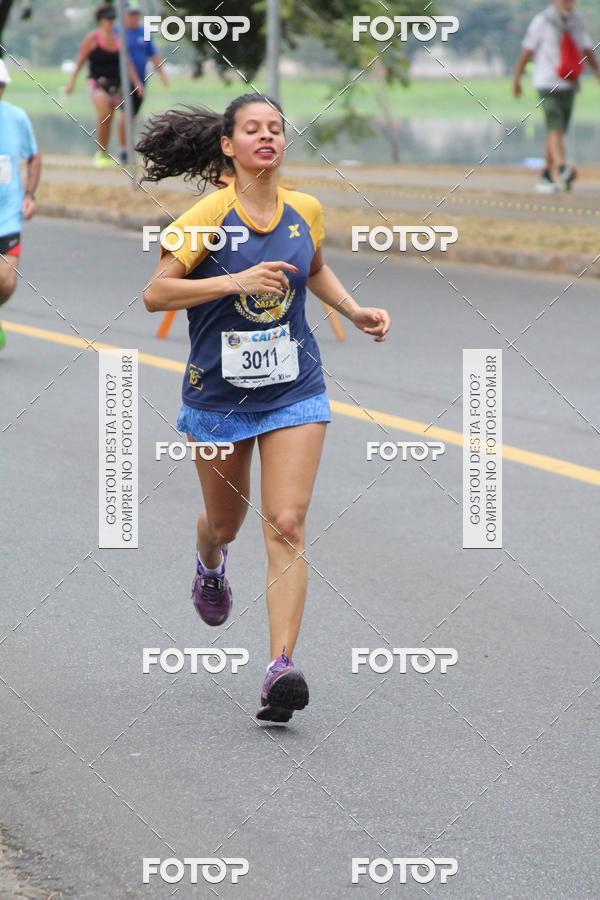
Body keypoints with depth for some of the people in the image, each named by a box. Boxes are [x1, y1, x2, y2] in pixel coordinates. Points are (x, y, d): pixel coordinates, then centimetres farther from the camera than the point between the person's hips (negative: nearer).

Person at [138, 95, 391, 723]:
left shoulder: (305, 210, 1)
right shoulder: (210, 215, -13)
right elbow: (155, 294, -17)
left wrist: (355, 310, 7)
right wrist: (236, 281, -26)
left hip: (294, 391, 1)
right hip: (218, 391, -1)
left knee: (286, 526, -12)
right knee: (226, 522, 18)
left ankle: (281, 668, -17)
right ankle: (209, 566, 56)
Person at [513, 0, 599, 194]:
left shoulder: (577, 21, 9)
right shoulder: (542, 22, -7)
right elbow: (526, 51, -3)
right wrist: (516, 80, -2)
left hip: (568, 86, 6)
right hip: (547, 84, -5)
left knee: (558, 131, 8)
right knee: (555, 128, -20)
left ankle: (547, 176, 18)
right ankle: (561, 170, -35)